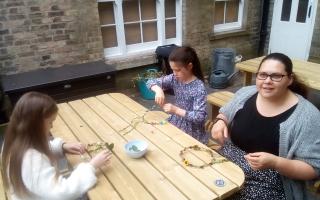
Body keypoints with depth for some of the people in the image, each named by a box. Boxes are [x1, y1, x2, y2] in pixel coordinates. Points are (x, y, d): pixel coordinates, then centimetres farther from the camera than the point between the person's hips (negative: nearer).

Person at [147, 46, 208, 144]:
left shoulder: (199, 87, -21)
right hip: (176, 123, 6)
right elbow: (151, 82, -2)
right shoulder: (174, 79, -5)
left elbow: (200, 117, -25)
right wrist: (158, 90, -23)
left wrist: (176, 110, -30)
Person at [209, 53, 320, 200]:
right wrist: (220, 122, -7)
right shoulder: (245, 93, -1)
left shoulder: (307, 116, -15)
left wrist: (275, 162, -29)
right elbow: (225, 113, 16)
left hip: (267, 188, -4)